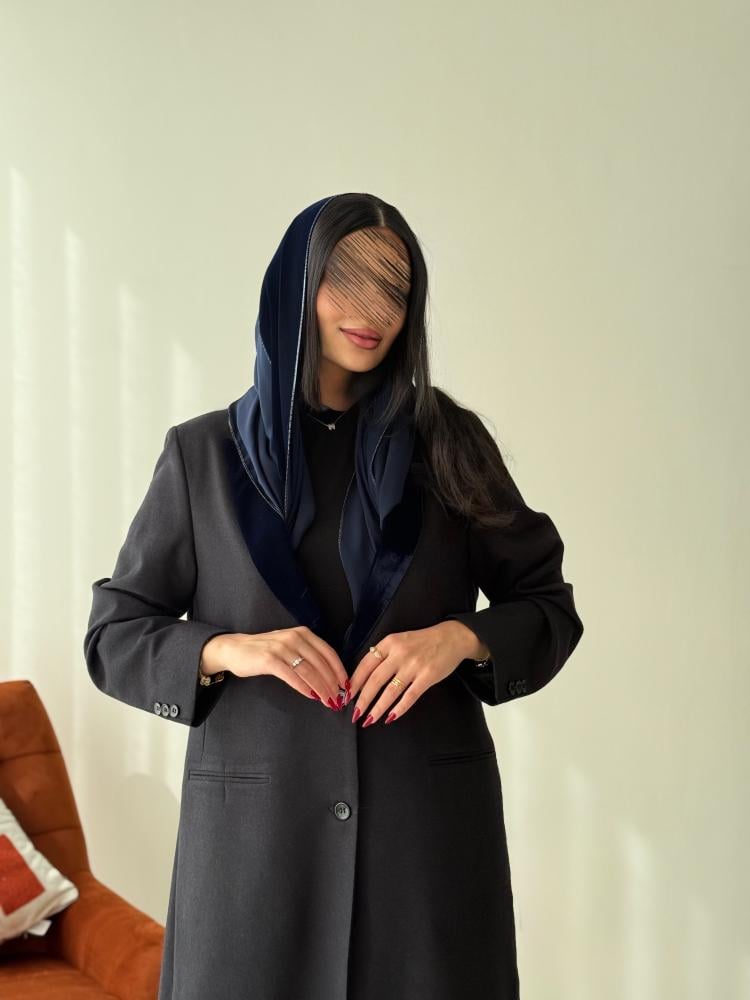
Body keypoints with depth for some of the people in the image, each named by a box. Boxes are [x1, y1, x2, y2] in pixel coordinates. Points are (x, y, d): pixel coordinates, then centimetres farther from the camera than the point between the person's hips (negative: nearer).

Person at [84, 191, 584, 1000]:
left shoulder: (449, 443, 5)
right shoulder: (203, 454, 3)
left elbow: (549, 604, 8)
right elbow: (112, 635, 4)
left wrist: (462, 637, -12)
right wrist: (228, 649, -14)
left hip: (430, 817, 1)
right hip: (255, 824, 0)